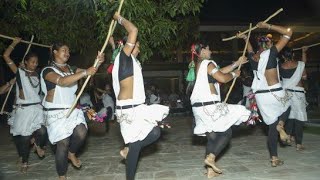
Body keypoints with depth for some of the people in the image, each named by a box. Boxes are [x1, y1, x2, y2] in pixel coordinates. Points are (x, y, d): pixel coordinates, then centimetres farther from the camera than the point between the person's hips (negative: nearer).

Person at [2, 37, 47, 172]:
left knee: (42, 131, -17)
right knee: (24, 137, 3)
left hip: (37, 108, 3)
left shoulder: (38, 74, 11)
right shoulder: (20, 72, -1)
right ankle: (24, 161, 24)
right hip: (23, 109, -3)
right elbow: (6, 56, -7)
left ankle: (38, 145, 18)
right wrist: (15, 43, 1)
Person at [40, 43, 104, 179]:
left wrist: (98, 62, -15)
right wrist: (85, 72, -29)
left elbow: (89, 72, 4)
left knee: (81, 133, -16)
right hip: (57, 112, -5)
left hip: (73, 109, 5)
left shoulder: (71, 69, 13)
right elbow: (62, 81, -27)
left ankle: (71, 154, 17)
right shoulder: (48, 70, -8)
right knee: (63, 143, -4)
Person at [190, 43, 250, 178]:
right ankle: (211, 157, -10)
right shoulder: (208, 64, -9)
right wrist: (234, 74, 4)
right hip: (209, 105, -9)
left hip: (200, 106, 9)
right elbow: (223, 78, -16)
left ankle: (210, 171, 14)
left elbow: (220, 71, 22)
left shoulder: (199, 65, 19)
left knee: (212, 137, 13)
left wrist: (237, 63, 25)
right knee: (226, 132, 3)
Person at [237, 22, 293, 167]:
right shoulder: (271, 53, -7)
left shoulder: (252, 57, 8)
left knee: (272, 125, 14)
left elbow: (250, 50, 36)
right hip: (275, 93, -5)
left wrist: (245, 39, 32)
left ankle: (274, 158, 16)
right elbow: (288, 32, -3)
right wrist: (268, 26, -1)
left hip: (260, 96, 5)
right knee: (287, 107, 31)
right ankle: (281, 124, 0)